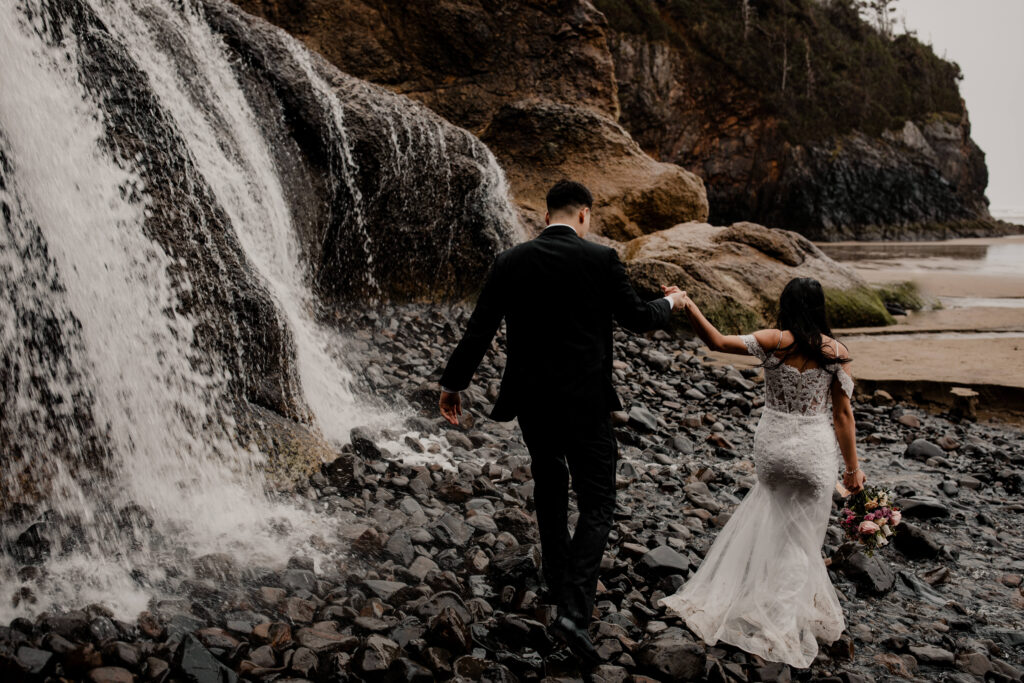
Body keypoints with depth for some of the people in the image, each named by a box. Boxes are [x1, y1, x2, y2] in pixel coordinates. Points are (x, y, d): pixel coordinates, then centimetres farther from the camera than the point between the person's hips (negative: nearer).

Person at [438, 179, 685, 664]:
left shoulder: (509, 262, -1)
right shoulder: (601, 259, -8)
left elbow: (479, 329, 1)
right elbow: (637, 319, 1)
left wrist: (452, 383, 12)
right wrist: (669, 303, 23)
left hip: (531, 401, 4)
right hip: (586, 403, -3)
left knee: (549, 487, 24)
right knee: (596, 504, 5)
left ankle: (560, 582, 38)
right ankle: (574, 609, -9)